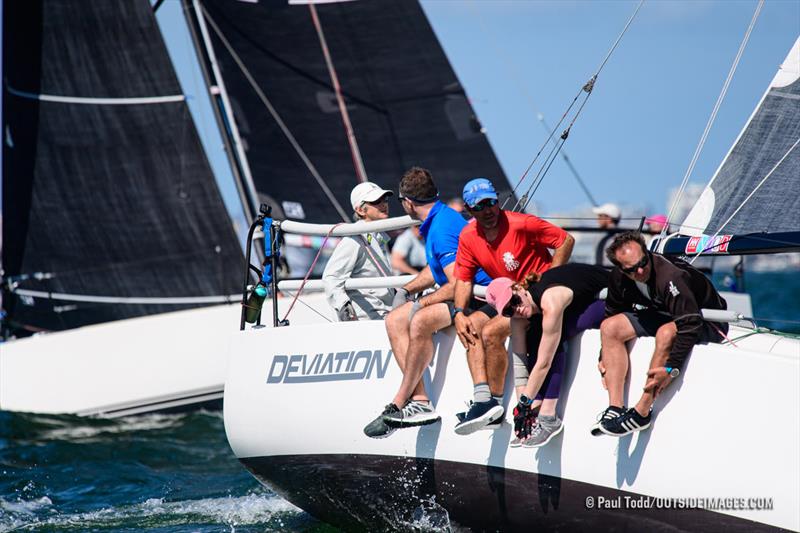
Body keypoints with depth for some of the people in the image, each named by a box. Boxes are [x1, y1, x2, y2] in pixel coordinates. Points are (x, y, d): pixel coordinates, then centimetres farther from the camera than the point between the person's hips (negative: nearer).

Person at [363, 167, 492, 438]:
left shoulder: (442, 229, -20)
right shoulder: (438, 219, 13)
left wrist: (421, 304, -15)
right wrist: (406, 290, 18)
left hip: (479, 297, -11)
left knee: (420, 322, -32)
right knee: (394, 320, -1)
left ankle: (398, 405, -21)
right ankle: (419, 401, -13)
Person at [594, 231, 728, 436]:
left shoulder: (671, 277, -34)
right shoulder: (619, 278, -11)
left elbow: (691, 325, -38)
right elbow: (612, 313, 8)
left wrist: (671, 368, -40)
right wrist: (604, 357, 3)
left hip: (705, 322, -8)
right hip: (663, 316, 8)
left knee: (666, 333, -38)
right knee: (610, 327, -9)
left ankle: (641, 413, -27)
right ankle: (615, 408, -16)